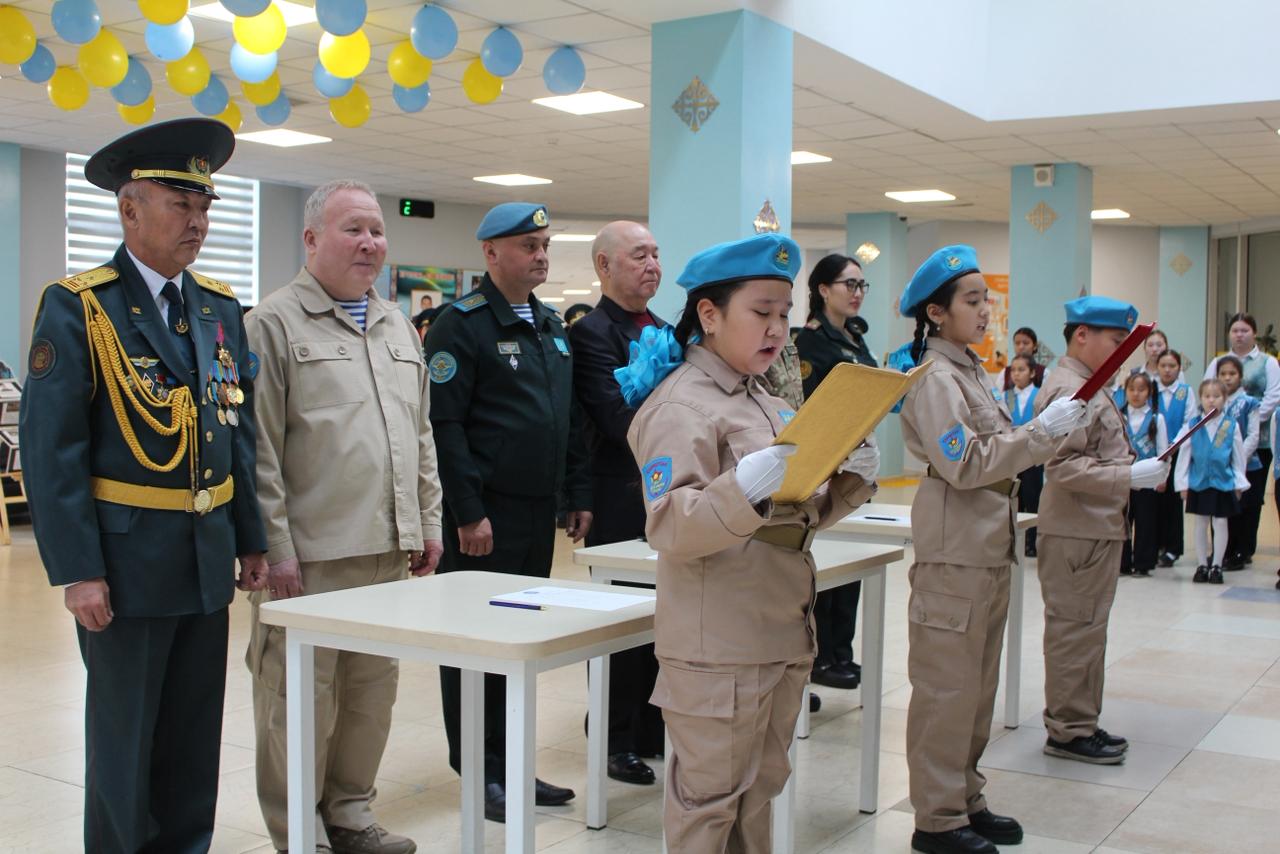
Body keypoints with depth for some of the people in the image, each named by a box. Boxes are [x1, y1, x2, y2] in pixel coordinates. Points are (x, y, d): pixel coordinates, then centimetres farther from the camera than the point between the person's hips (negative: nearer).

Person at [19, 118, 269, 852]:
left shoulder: (223, 309, 8)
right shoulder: (77, 307, -9)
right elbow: (52, 448, -12)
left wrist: (252, 541, 9)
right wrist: (77, 570, -16)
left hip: (208, 561, 5)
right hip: (125, 560, -5)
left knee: (196, 738, 14)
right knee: (124, 739, 8)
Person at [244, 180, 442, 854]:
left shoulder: (398, 328, 16)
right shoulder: (276, 324, -5)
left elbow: (421, 437, 20)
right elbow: (259, 450, -10)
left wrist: (427, 522, 15)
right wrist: (276, 549, -14)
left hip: (388, 549, 7)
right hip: (310, 554, -6)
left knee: (372, 692, 14)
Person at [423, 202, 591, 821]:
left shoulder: (552, 326, 15)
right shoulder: (462, 324, -9)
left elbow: (571, 419, 19)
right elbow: (445, 424, -15)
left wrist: (577, 496, 13)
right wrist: (468, 512, -19)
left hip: (538, 513, 8)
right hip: (483, 516, -8)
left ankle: (511, 764, 25)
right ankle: (481, 775, 13)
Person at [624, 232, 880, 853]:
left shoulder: (765, 404, 14)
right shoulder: (680, 406, -13)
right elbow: (669, 531, -22)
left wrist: (852, 481, 2)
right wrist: (743, 487, -36)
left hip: (783, 634, 9)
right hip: (718, 647, -8)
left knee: (759, 791, 19)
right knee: (710, 800, 2)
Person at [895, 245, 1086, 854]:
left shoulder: (968, 371, 15)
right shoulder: (935, 378, -13)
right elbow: (964, 464, -21)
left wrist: (1047, 435, 8)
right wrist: (1040, 433, -19)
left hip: (989, 547, 10)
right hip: (954, 552, -10)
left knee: (976, 684, 16)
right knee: (948, 686, -2)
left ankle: (965, 799, 27)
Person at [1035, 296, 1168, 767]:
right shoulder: (1068, 389, -17)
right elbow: (1063, 465, -26)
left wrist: (1140, 471, 15)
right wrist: (1129, 476, -26)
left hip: (1098, 528, 11)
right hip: (1077, 532, -11)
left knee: (1087, 629, 17)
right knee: (1076, 630, -3)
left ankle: (1080, 723, 27)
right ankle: (1068, 731, 6)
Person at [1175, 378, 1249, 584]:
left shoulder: (1232, 425, -4)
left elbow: (1238, 457, 4)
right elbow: (1184, 455, 3)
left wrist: (1239, 483, 5)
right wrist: (1183, 483, 2)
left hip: (1224, 483, -1)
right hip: (1199, 483, 1)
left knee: (1220, 524, 6)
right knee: (1201, 524, 9)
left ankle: (1216, 565, 17)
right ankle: (1202, 565, 21)